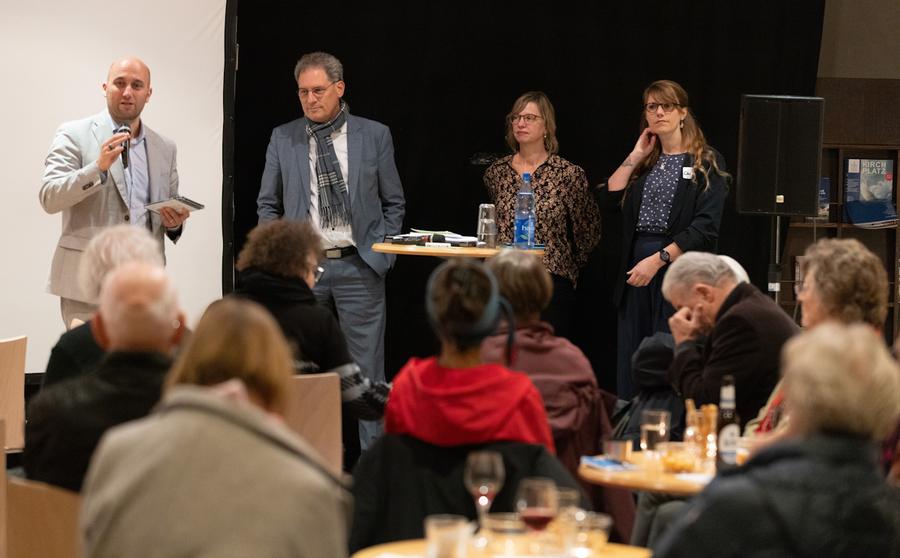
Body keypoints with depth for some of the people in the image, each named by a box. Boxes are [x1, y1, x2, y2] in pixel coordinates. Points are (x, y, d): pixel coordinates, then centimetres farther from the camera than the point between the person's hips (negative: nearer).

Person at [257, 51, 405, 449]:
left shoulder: (374, 136, 4)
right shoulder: (283, 139, 7)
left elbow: (393, 203, 10)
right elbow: (267, 205, 13)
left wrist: (381, 251, 0)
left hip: (359, 266, -1)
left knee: (367, 371, -1)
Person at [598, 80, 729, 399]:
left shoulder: (707, 163, 0)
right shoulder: (644, 164, 17)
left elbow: (705, 228, -10)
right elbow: (608, 201, 4)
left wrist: (658, 260, -16)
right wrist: (634, 158, 3)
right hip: (636, 266, 6)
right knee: (630, 361, 5)